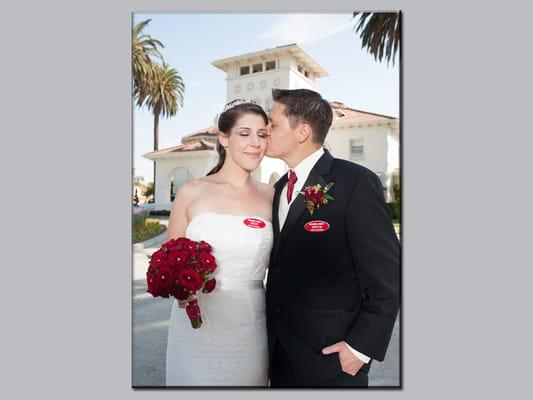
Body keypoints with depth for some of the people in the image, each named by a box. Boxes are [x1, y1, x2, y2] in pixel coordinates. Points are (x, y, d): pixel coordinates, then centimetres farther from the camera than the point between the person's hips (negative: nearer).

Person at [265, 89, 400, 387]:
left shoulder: (356, 182, -16)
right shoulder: (282, 187, 6)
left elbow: (388, 275, -15)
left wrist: (361, 346, -15)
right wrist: (273, 333, 9)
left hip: (330, 355, -6)